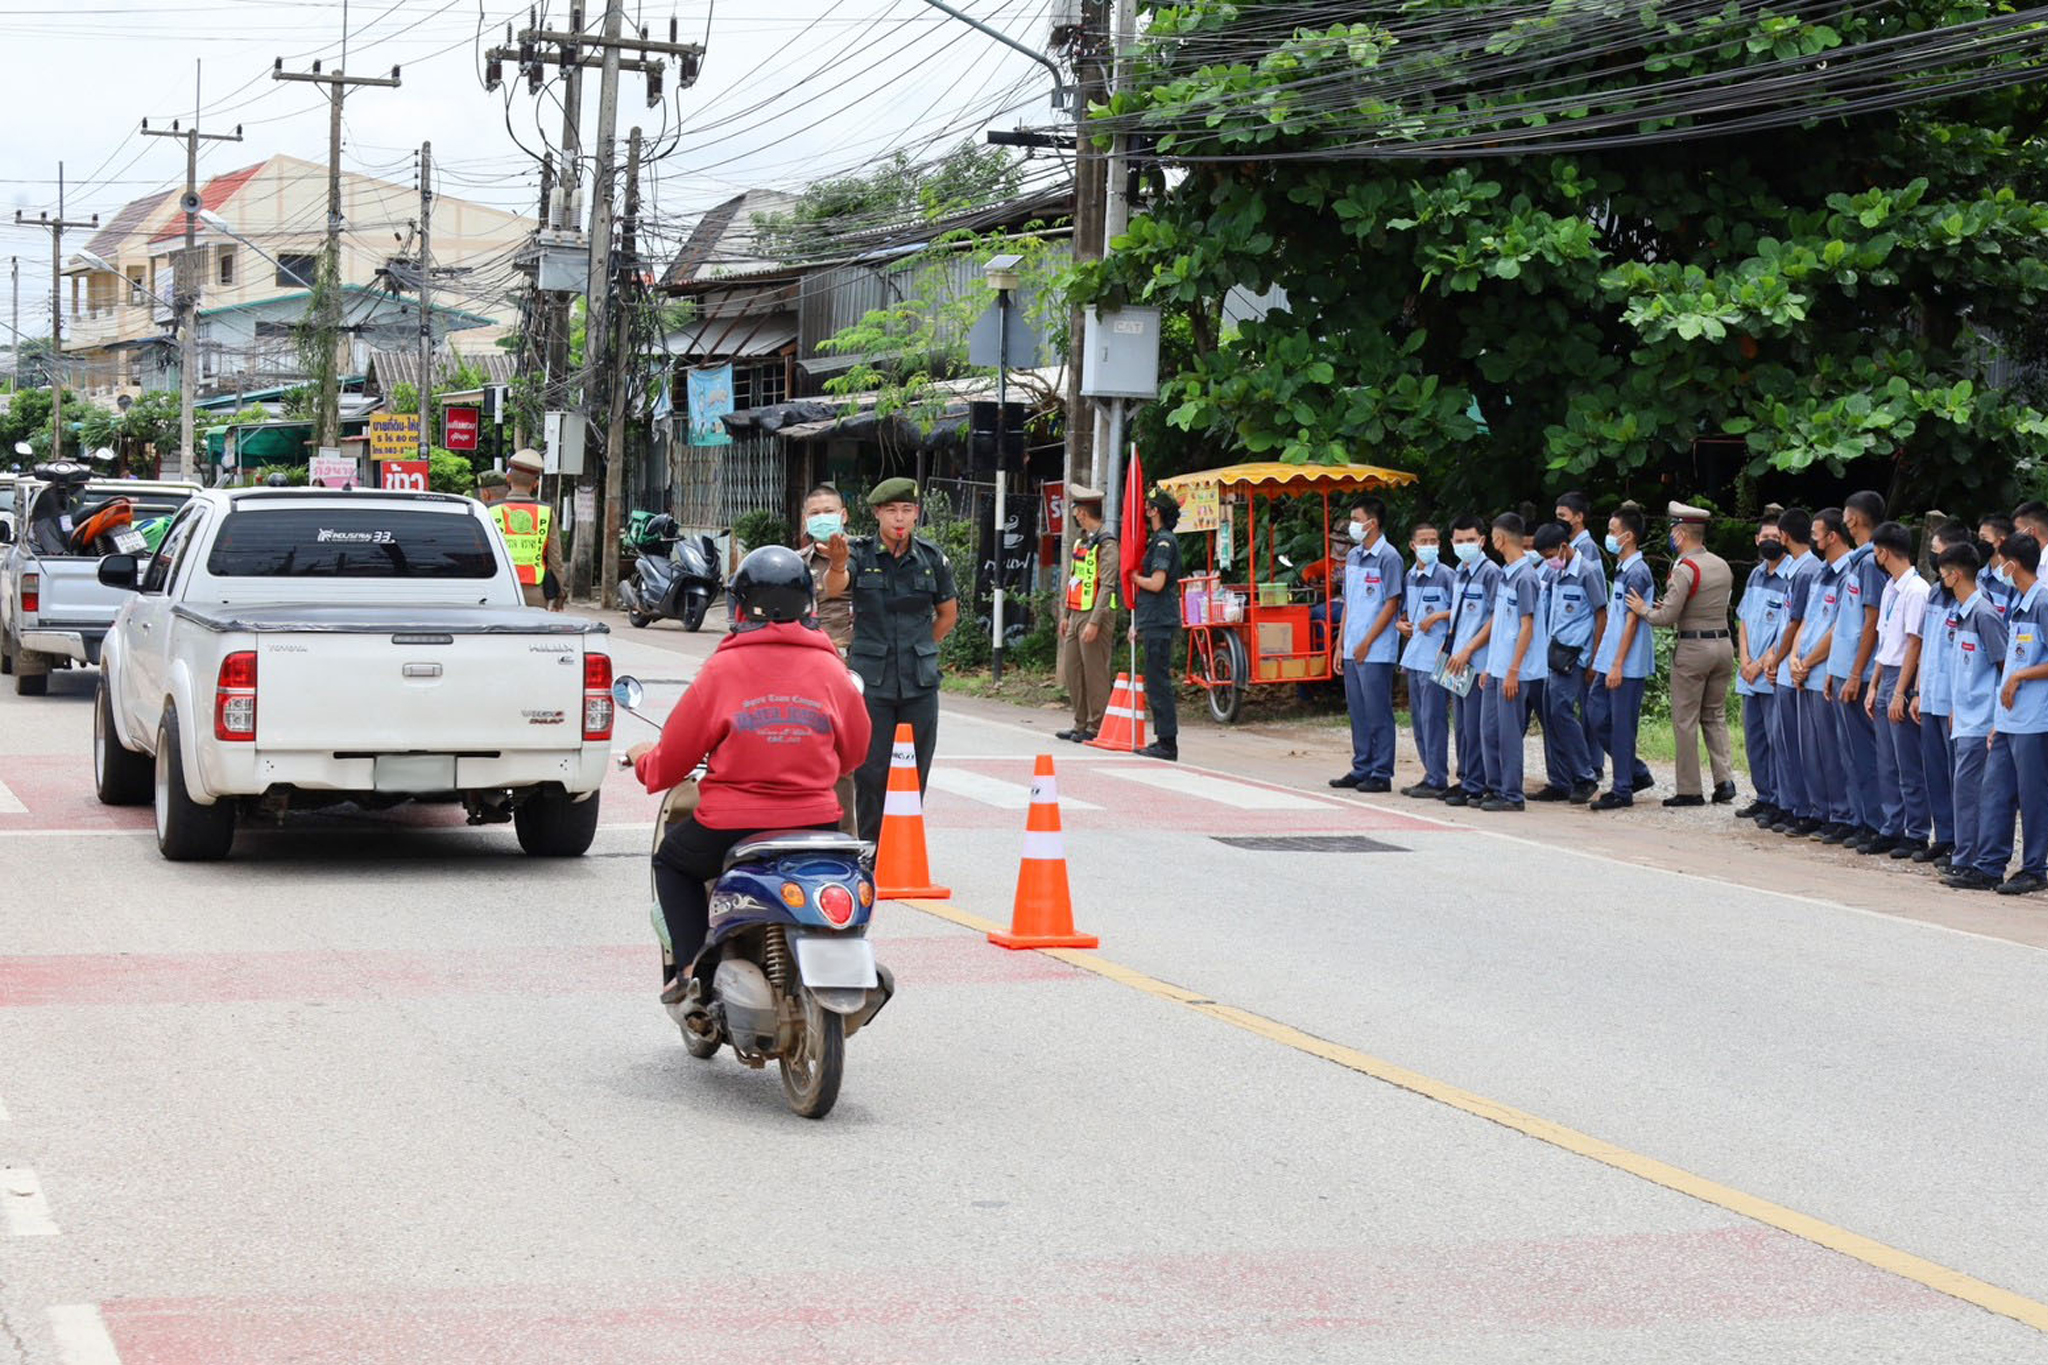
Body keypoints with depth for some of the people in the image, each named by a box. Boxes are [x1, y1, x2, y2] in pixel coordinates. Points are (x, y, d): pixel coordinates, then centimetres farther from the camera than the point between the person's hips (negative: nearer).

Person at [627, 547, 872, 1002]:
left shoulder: (722, 669, -8)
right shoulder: (830, 670, 0)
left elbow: (672, 759, -1)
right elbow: (854, 751, 13)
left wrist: (643, 760, 23)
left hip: (732, 827, -2)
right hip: (816, 822, 2)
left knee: (672, 861, 27)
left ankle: (691, 965, 11)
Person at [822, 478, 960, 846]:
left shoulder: (932, 558, 5)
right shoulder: (861, 553, -2)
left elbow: (948, 614, 19)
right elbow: (833, 588, -22)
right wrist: (837, 564, -43)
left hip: (920, 682, 2)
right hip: (871, 680, -2)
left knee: (914, 773, 4)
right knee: (871, 772, -4)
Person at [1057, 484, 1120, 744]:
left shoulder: (1106, 543, -12)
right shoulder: (1081, 541, 17)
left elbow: (1107, 586, -17)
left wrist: (1094, 623, -22)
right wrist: (1067, 616, 22)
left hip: (1095, 615, -9)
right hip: (1077, 615, 9)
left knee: (1095, 673, -6)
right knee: (1072, 671, 11)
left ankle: (1096, 728, -1)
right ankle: (1081, 725, 18)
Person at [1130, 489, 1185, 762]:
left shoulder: (1164, 541, -13)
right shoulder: (1161, 540, 18)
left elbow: (1156, 583, -22)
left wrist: (1134, 577, -4)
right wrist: (1138, 622, 22)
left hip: (1159, 622, -10)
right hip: (1154, 621, 10)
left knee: (1158, 682, -9)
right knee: (1157, 681, 13)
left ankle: (1168, 744, -8)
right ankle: (1164, 739, 17)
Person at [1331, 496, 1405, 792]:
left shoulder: (1388, 557, -10)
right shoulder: (1353, 556, 14)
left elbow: (1391, 604, -12)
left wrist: (1367, 643, -13)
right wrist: (1342, 643, 14)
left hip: (1376, 652, -8)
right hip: (1353, 650, 8)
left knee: (1378, 712, -3)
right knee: (1358, 711, 12)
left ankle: (1381, 774, 1)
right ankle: (1361, 770, 19)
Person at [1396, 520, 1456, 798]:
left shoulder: (1446, 575, -8)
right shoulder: (1410, 577, 14)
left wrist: (1438, 617, -15)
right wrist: (1401, 623, 7)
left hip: (1435, 657, -8)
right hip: (1414, 655, 8)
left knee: (1433, 718, -7)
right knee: (1418, 719, 11)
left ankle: (1437, 781, -4)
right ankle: (1430, 775, 19)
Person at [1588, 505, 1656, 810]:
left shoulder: (1637, 572, -14)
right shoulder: (1621, 570, 16)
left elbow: (1632, 622, -17)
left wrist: (1617, 665, -18)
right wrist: (1599, 662, 21)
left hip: (1628, 665, -9)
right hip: (1611, 662, 9)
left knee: (1622, 725, -4)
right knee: (1599, 716, 10)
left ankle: (1622, 790, 3)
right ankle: (1637, 773, 20)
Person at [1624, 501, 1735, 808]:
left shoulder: (1685, 569, -14)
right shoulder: (1723, 566, 9)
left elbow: (1668, 616, -17)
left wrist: (1644, 610, 2)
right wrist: (1669, 607, 21)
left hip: (1693, 648, -7)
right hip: (1723, 644, 7)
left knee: (1686, 721, 1)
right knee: (1715, 717, 15)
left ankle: (1689, 790, 3)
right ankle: (1724, 779, 2)